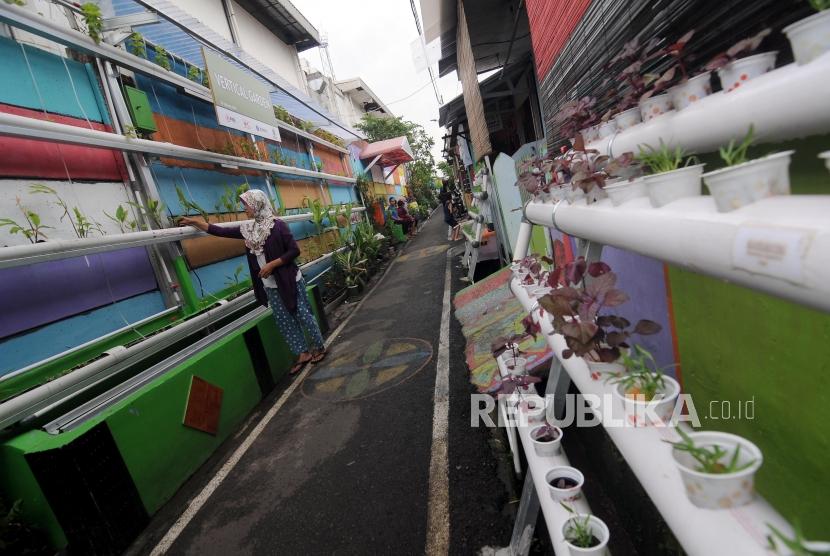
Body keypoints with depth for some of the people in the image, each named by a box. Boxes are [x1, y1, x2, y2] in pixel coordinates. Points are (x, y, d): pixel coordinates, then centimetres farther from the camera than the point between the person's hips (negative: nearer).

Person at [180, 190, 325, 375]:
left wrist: (272, 265, -19)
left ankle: (319, 347, 23)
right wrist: (193, 222, 14)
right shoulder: (248, 228, 5)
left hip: (290, 281, -6)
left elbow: (294, 250, -15)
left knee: (303, 315, 5)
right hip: (270, 287, 6)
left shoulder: (277, 224, -13)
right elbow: (221, 232, 12)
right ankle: (302, 353, 22)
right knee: (284, 321, 10)